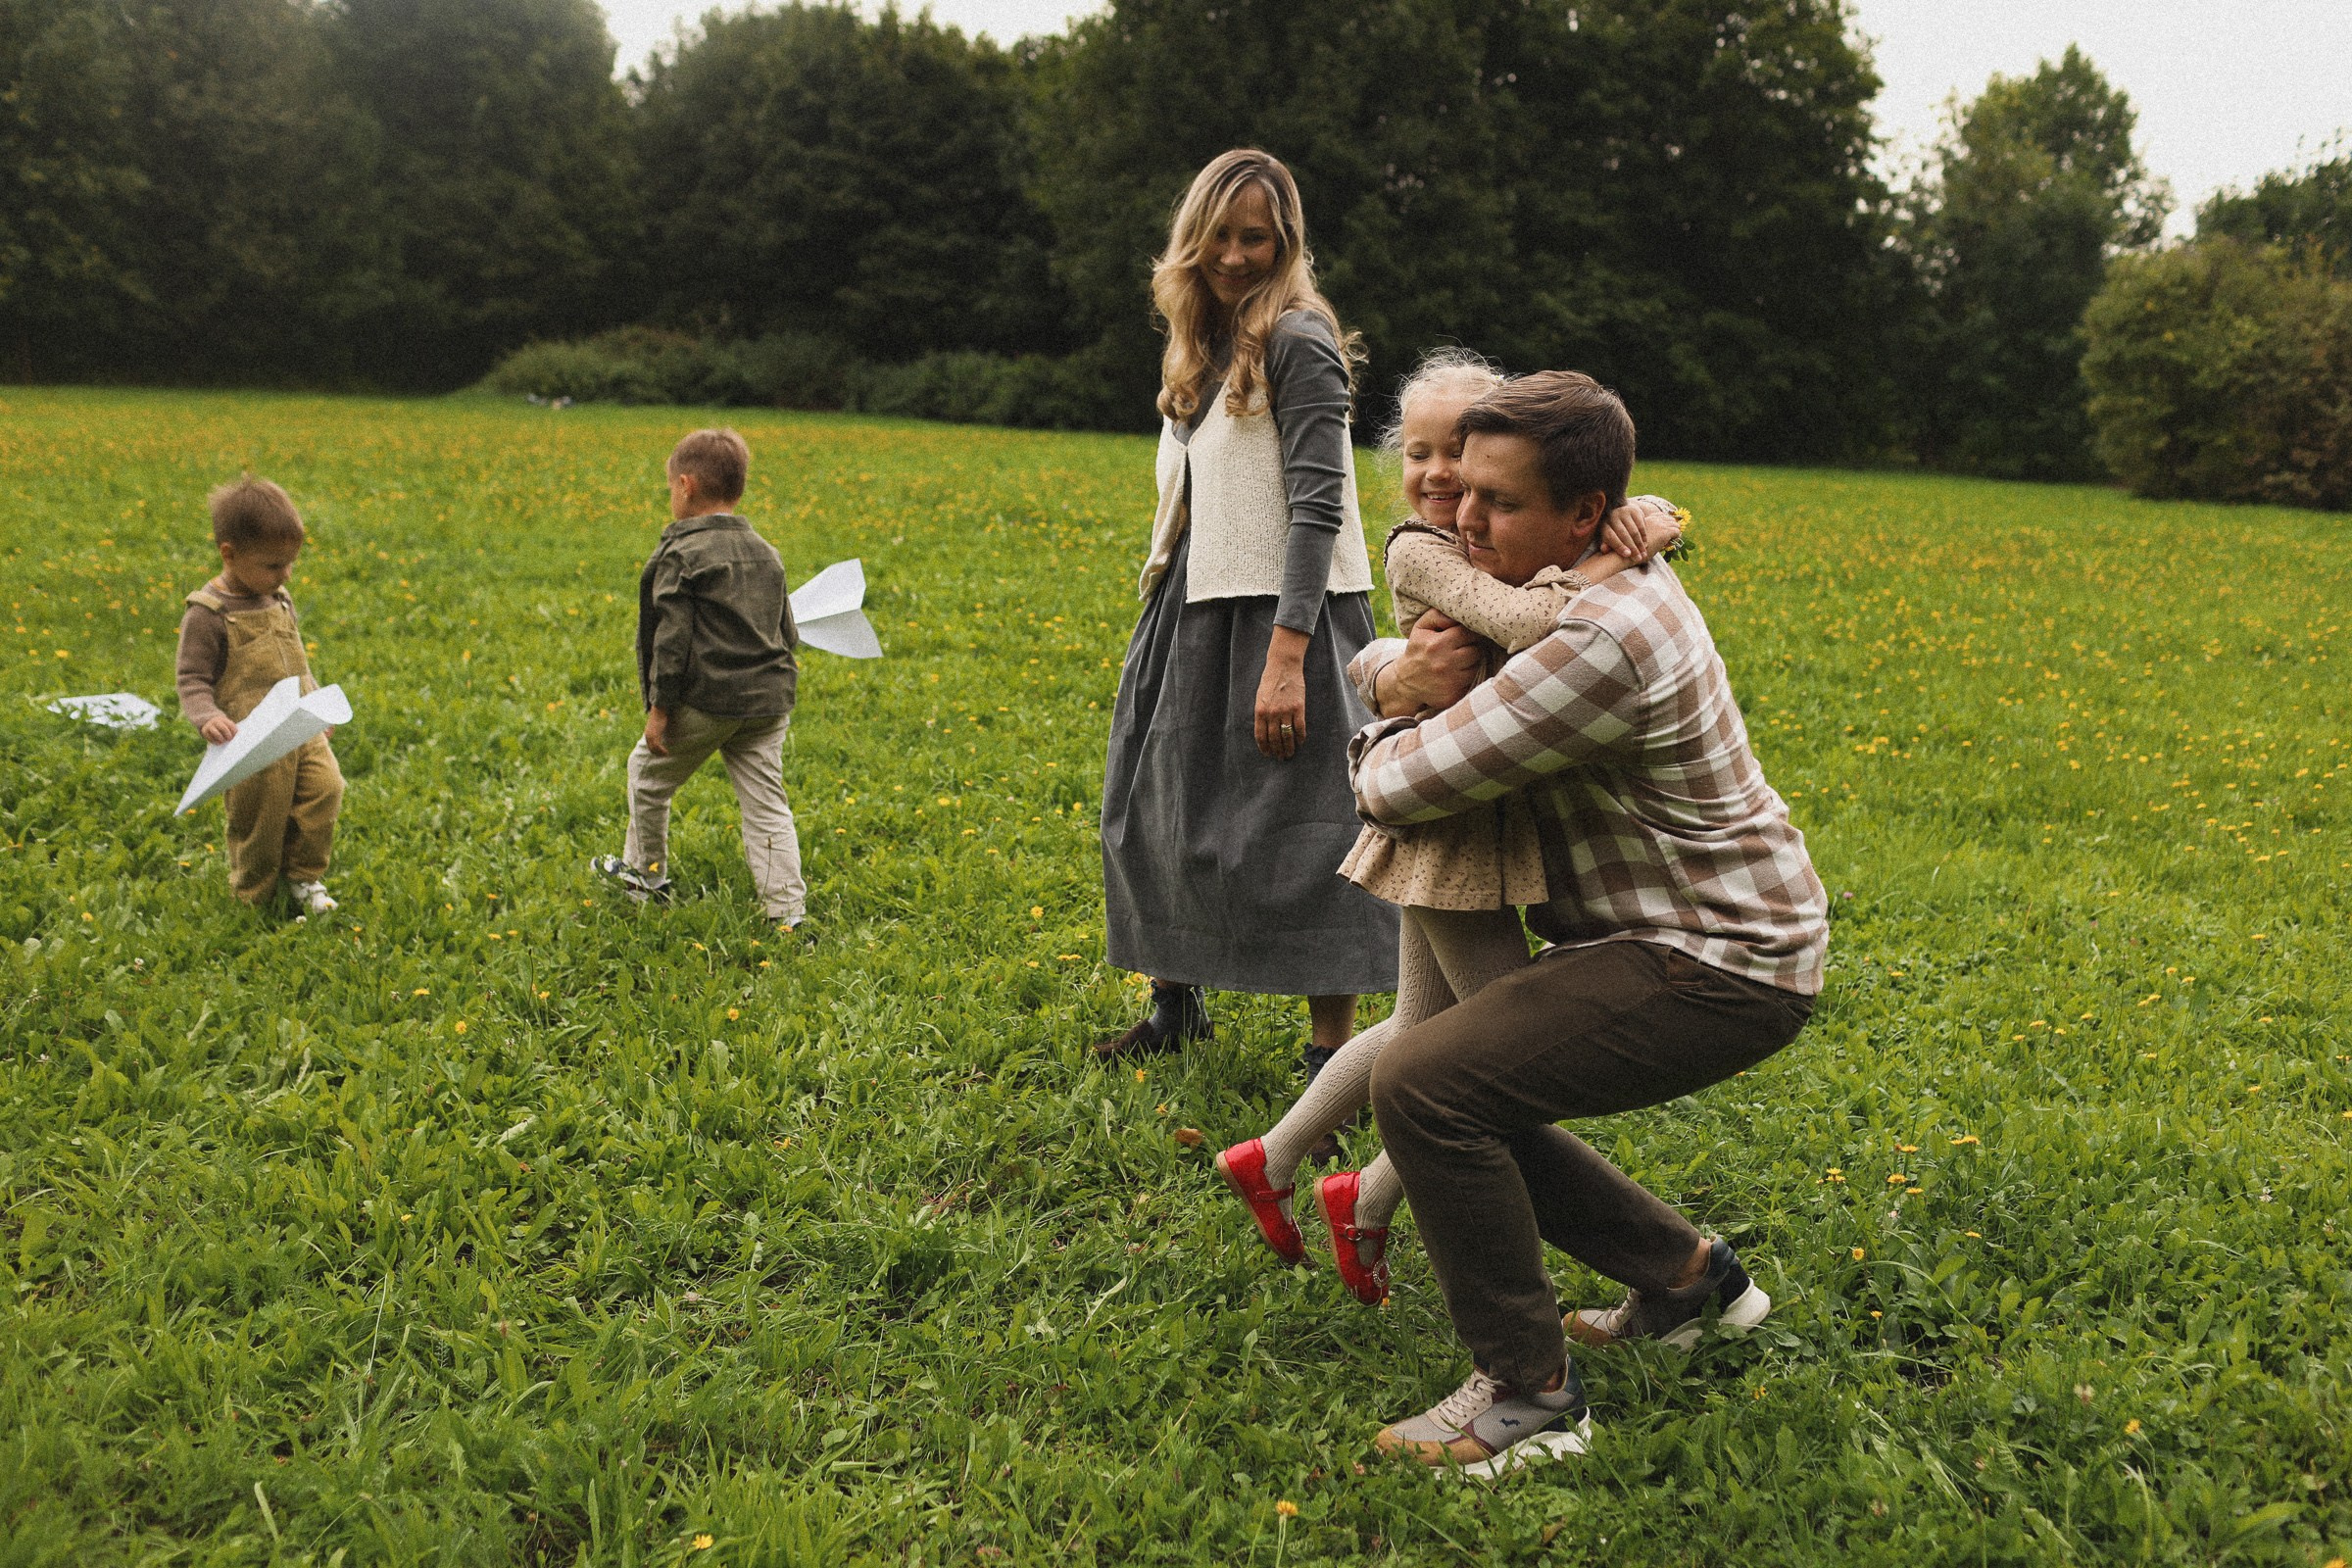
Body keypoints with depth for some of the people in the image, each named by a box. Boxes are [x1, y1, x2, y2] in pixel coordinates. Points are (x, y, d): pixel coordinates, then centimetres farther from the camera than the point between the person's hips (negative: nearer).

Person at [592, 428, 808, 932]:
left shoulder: (682, 555, -10)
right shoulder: (765, 553, 11)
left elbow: (671, 639, -14)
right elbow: (787, 631, 17)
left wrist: (659, 706, -9)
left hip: (703, 701, -6)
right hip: (768, 701, 6)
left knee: (647, 774, 18)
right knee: (765, 802, 7)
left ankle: (646, 871, 33)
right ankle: (787, 907, 1)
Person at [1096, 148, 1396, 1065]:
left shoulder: (1298, 342, -11)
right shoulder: (1205, 345, 14)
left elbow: (1318, 505, -19)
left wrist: (1287, 656, -26)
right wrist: (1160, 616, 16)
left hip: (1280, 613, -9)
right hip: (1196, 608, 9)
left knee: (1290, 826, -8)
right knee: (1157, 808, 15)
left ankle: (1333, 1049, 1)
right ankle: (1175, 1001, 33)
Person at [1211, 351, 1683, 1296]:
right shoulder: (1417, 549, -16)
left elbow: (1657, 515, 10)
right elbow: (1525, 625, -32)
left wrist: (1643, 517, -12)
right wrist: (1613, 563, -20)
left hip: (1487, 820, 8)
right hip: (1453, 826, -8)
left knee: (1425, 1034, 21)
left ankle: (1269, 1163, 36)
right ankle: (1366, 1203, 16)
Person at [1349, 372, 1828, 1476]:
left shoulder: (1602, 639, -28)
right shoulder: (1573, 587, 6)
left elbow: (1400, 789, -26)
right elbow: (1375, 659, 16)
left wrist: (1388, 739, -1)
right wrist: (1400, 677, -10)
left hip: (1718, 971, -10)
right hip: (1689, 940, 10)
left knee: (1424, 1086, -21)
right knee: (1467, 1097, 13)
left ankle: (1529, 1394, -7)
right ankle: (1687, 1275, 25)